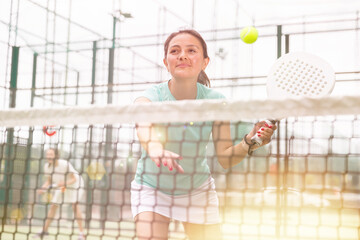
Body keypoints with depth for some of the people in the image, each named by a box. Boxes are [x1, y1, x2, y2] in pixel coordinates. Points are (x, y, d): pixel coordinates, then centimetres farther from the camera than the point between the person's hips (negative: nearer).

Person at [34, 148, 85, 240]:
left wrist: (64, 184, -46)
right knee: (53, 206, 3)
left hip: (75, 183, -5)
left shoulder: (65, 164, -33)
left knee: (75, 205, -20)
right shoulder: (47, 166, -16)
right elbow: (49, 181, -3)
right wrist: (43, 189, -22)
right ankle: (45, 230, 17)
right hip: (61, 186, 6)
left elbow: (74, 179, -27)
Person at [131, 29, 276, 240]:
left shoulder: (215, 101, -17)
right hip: (151, 189, -2)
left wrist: (249, 143, -35)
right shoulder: (151, 97, -24)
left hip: (197, 190, 2)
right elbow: (144, 127, -48)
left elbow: (225, 158, -15)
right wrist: (155, 148, -70)